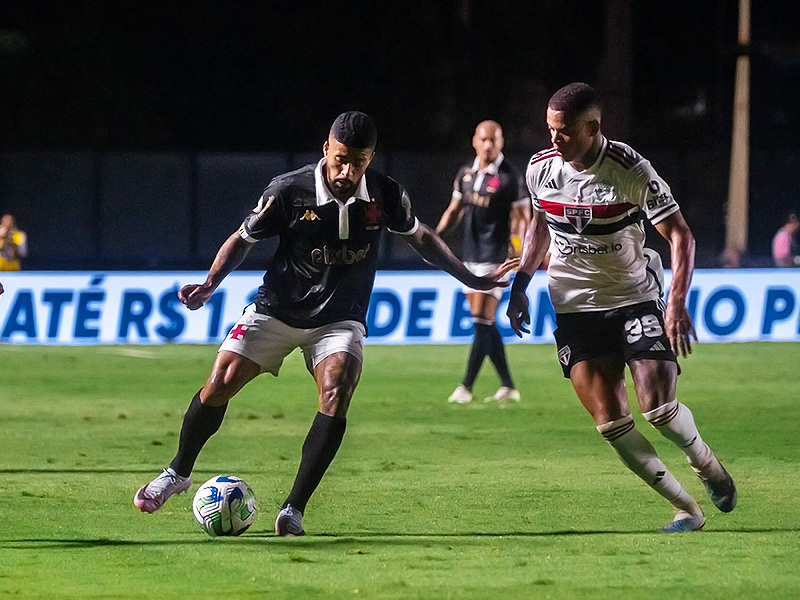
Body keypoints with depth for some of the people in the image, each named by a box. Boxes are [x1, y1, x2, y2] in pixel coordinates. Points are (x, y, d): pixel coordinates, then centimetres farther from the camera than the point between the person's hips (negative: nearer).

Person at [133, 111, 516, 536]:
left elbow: (420, 237, 11)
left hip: (339, 320, 1)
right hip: (277, 310, -1)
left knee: (336, 396, -25)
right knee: (220, 383, -11)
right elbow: (243, 240, -3)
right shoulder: (289, 191, -16)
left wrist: (471, 279, 11)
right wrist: (209, 285, -17)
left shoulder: (385, 195, -9)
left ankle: (293, 510, -18)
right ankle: (178, 473, 16)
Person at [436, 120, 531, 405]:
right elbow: (455, 209, 20)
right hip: (470, 255, 7)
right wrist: (436, 235, 9)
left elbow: (522, 217, -7)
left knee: (482, 322, -9)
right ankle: (507, 387, 16)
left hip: (495, 257, -7)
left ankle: (466, 387, -7)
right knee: (485, 326, 9)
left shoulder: (510, 177, -8)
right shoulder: (466, 173, 9)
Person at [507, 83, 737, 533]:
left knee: (657, 405, -16)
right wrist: (520, 284, 13)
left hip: (636, 298, -4)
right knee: (611, 423, -7)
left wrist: (678, 302, -24)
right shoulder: (541, 168, -3)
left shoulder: (631, 170, -17)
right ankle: (687, 510, 4)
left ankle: (708, 466, 17)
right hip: (575, 307, 4)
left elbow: (680, 235, -13)